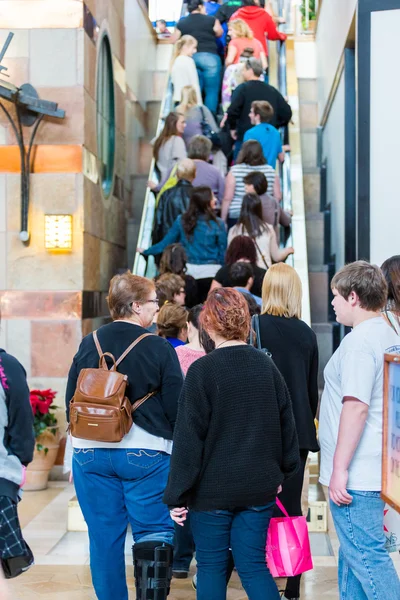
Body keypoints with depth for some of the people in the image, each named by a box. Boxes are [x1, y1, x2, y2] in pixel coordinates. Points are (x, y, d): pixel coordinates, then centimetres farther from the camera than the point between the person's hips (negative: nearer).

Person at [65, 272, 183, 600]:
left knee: (104, 537, 12)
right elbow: (176, 407, -8)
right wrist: (178, 450, 7)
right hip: (146, 453, -3)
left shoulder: (88, 344, 3)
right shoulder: (159, 348, -9)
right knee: (154, 530, 7)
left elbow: (71, 401, 8)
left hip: (91, 452, 4)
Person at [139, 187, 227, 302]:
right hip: (210, 272, -3)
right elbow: (223, 252, -2)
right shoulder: (217, 224, -7)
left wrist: (146, 251, 21)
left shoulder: (182, 221, 1)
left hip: (188, 271, 3)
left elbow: (165, 243, 7)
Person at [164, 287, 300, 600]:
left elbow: (188, 438, -13)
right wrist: (282, 472, 22)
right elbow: (286, 424, 9)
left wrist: (177, 495, -6)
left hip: (213, 489, -4)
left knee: (211, 565, 11)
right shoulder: (266, 366, 1)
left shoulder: (202, 370, -13)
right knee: (254, 566, 11)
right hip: (259, 488, 4)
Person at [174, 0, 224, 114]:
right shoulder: (211, 20, 3)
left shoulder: (181, 23, 7)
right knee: (211, 91, 1)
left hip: (190, 58, 3)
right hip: (209, 57, -3)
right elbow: (219, 33, 20)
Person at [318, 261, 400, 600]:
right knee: (354, 552, 18)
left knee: (365, 555, -5)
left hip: (355, 474, -10)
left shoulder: (360, 341, -16)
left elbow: (356, 407, -24)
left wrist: (340, 468, -20)